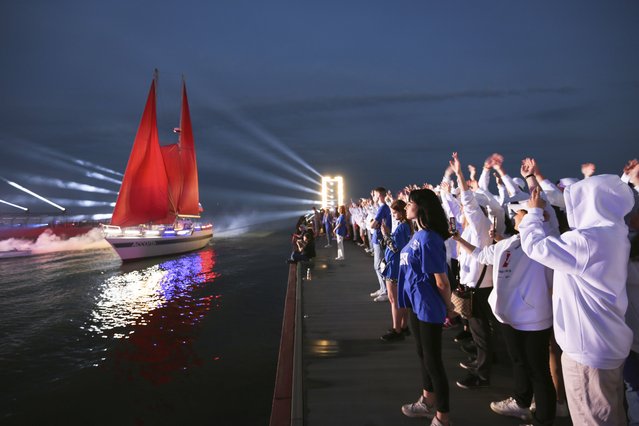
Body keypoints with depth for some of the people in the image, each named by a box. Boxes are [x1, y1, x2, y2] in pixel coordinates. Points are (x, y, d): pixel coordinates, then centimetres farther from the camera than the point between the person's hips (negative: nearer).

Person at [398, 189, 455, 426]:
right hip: (417, 305, 9)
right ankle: (428, 402, 44)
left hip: (429, 308, -9)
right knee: (423, 355, 23)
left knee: (433, 361, 6)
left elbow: (442, 282, -20)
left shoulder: (428, 239, -23)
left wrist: (448, 307, -5)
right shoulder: (418, 235, 6)